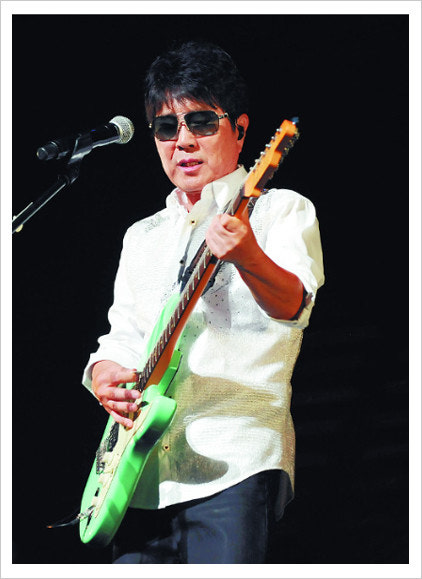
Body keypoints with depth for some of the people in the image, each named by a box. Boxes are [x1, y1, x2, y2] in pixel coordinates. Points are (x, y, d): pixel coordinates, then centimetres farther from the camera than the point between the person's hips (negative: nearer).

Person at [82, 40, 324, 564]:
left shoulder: (283, 210, 5)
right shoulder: (142, 237, 24)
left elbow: (293, 304, -15)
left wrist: (247, 258, -37)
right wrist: (104, 374, -2)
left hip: (236, 458, -5)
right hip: (142, 468, 6)